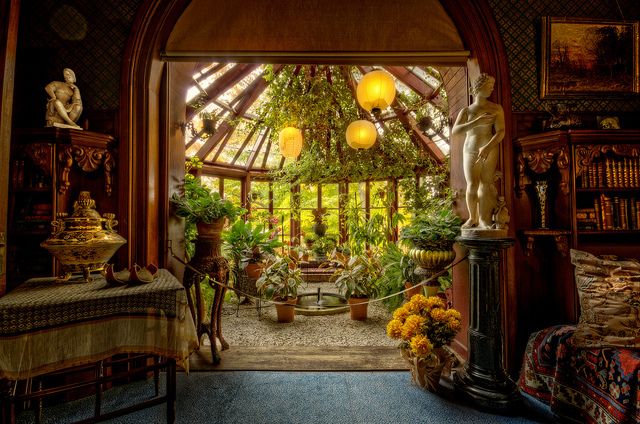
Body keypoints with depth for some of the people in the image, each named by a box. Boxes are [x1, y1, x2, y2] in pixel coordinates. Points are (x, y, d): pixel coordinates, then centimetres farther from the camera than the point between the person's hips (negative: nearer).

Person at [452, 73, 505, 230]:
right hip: (470, 150, 1)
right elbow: (455, 130, -7)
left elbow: (501, 131, -4)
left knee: (485, 184, -8)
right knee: (472, 185, -7)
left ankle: (483, 220, -8)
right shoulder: (466, 111, 8)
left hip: (489, 149, 0)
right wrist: (476, 122, -18)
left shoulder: (496, 108, 6)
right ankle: (472, 218, 4)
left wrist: (487, 148, -20)